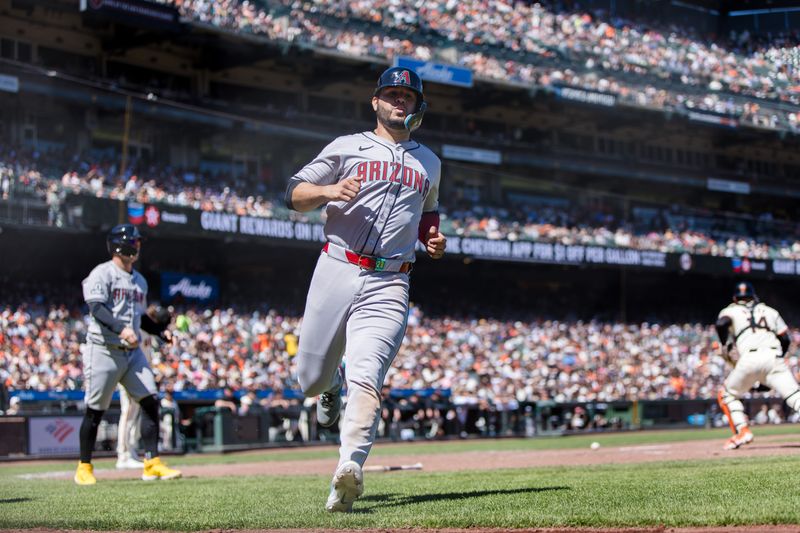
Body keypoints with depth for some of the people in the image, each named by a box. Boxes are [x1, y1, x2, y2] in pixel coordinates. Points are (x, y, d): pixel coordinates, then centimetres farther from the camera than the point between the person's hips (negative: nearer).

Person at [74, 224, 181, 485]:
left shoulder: (140, 281, 16)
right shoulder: (102, 274, -7)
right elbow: (96, 307, -21)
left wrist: (161, 331, 8)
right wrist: (121, 329, -35)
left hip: (132, 352, 7)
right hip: (104, 351, -7)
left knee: (150, 402, -4)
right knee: (95, 411, 0)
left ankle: (152, 464, 0)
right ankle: (84, 468, 13)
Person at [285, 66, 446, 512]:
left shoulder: (429, 162, 21)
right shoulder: (347, 147, 11)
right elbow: (294, 194, 7)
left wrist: (434, 240, 13)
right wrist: (329, 191, -14)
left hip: (388, 285, 0)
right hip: (337, 271, 0)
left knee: (365, 381, -19)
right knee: (311, 379, 4)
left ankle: (351, 467, -33)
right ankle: (332, 385, 41)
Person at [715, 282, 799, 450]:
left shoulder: (730, 311, 21)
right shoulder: (769, 311, 29)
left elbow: (722, 324, -3)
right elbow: (785, 339, 21)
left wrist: (724, 347, 11)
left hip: (749, 359, -2)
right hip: (774, 357, 2)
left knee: (726, 394, 19)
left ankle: (742, 431, 3)